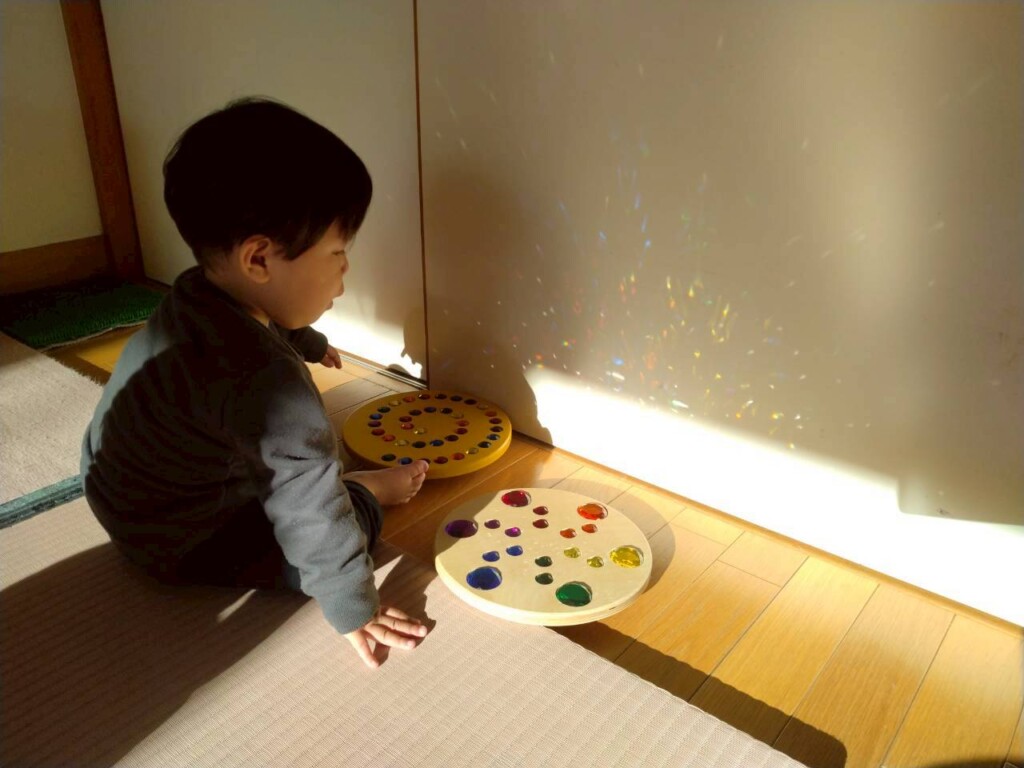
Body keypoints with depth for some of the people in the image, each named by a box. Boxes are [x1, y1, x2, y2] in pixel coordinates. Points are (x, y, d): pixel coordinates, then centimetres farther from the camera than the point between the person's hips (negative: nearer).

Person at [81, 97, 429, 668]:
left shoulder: (197, 294, -9)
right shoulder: (265, 381, -40)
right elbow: (311, 512, -32)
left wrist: (312, 345, 37)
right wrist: (354, 609, -19)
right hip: (184, 545, -9)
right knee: (351, 516, -10)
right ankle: (369, 492, 15)